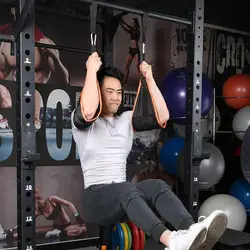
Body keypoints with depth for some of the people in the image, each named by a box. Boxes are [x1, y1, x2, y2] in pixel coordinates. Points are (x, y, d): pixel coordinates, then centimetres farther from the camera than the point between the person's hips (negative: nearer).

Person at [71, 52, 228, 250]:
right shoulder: (82, 121, 1)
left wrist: (149, 78, 0)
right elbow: (89, 110, -26)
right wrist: (92, 70, -16)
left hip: (124, 194, 5)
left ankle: (194, 230, -54)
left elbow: (162, 116, 2)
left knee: (157, 186, -28)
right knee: (127, 189, -38)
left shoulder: (127, 119, 16)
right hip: (96, 196, -5)